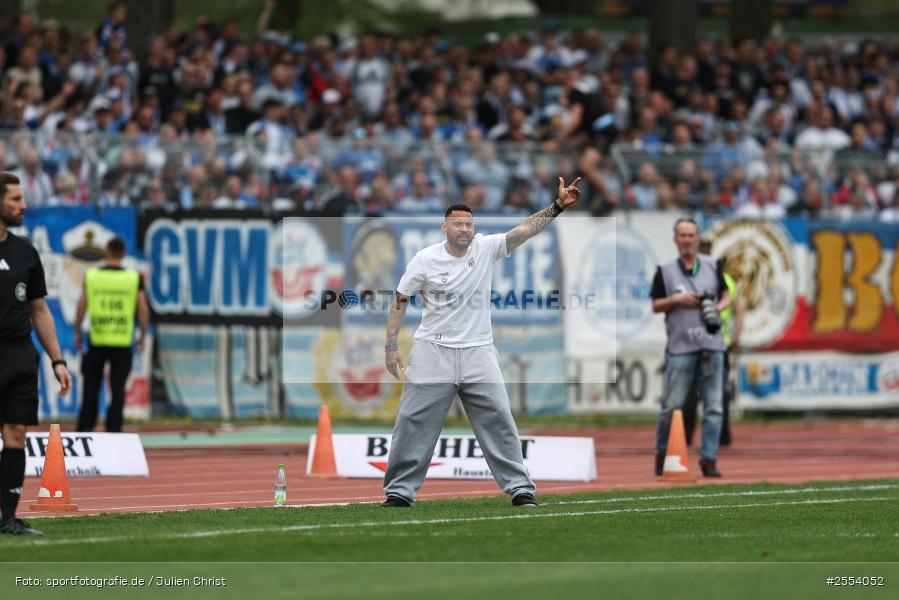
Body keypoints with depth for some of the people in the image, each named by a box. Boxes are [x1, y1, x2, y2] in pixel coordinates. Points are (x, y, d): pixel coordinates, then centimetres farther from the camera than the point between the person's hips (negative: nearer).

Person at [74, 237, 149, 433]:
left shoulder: (91, 275, 0)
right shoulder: (134, 277, -1)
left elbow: (81, 306, 0)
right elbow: (143, 309, -2)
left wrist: (77, 332, 10)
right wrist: (143, 335, 10)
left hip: (97, 341, 0)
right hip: (123, 341, 0)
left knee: (91, 387, 11)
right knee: (118, 389, 4)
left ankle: (85, 427, 11)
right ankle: (113, 429, 0)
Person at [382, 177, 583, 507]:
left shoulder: (486, 248, -1)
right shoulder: (425, 260, -5)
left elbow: (526, 229, -9)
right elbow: (400, 300, 3)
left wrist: (558, 206, -22)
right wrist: (391, 346, -2)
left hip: (478, 352, 1)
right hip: (433, 352, -1)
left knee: (498, 421, -1)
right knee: (414, 424, -1)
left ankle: (520, 489, 4)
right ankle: (399, 492, 8)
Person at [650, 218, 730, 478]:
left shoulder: (713, 266, 11)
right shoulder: (665, 271, 5)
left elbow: (726, 296, 15)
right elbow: (655, 306, 7)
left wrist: (718, 308, -6)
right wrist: (676, 300, -11)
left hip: (711, 346, 2)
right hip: (680, 347, -2)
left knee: (713, 406, -2)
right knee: (672, 406, -4)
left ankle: (709, 460, 2)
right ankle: (662, 456, 12)